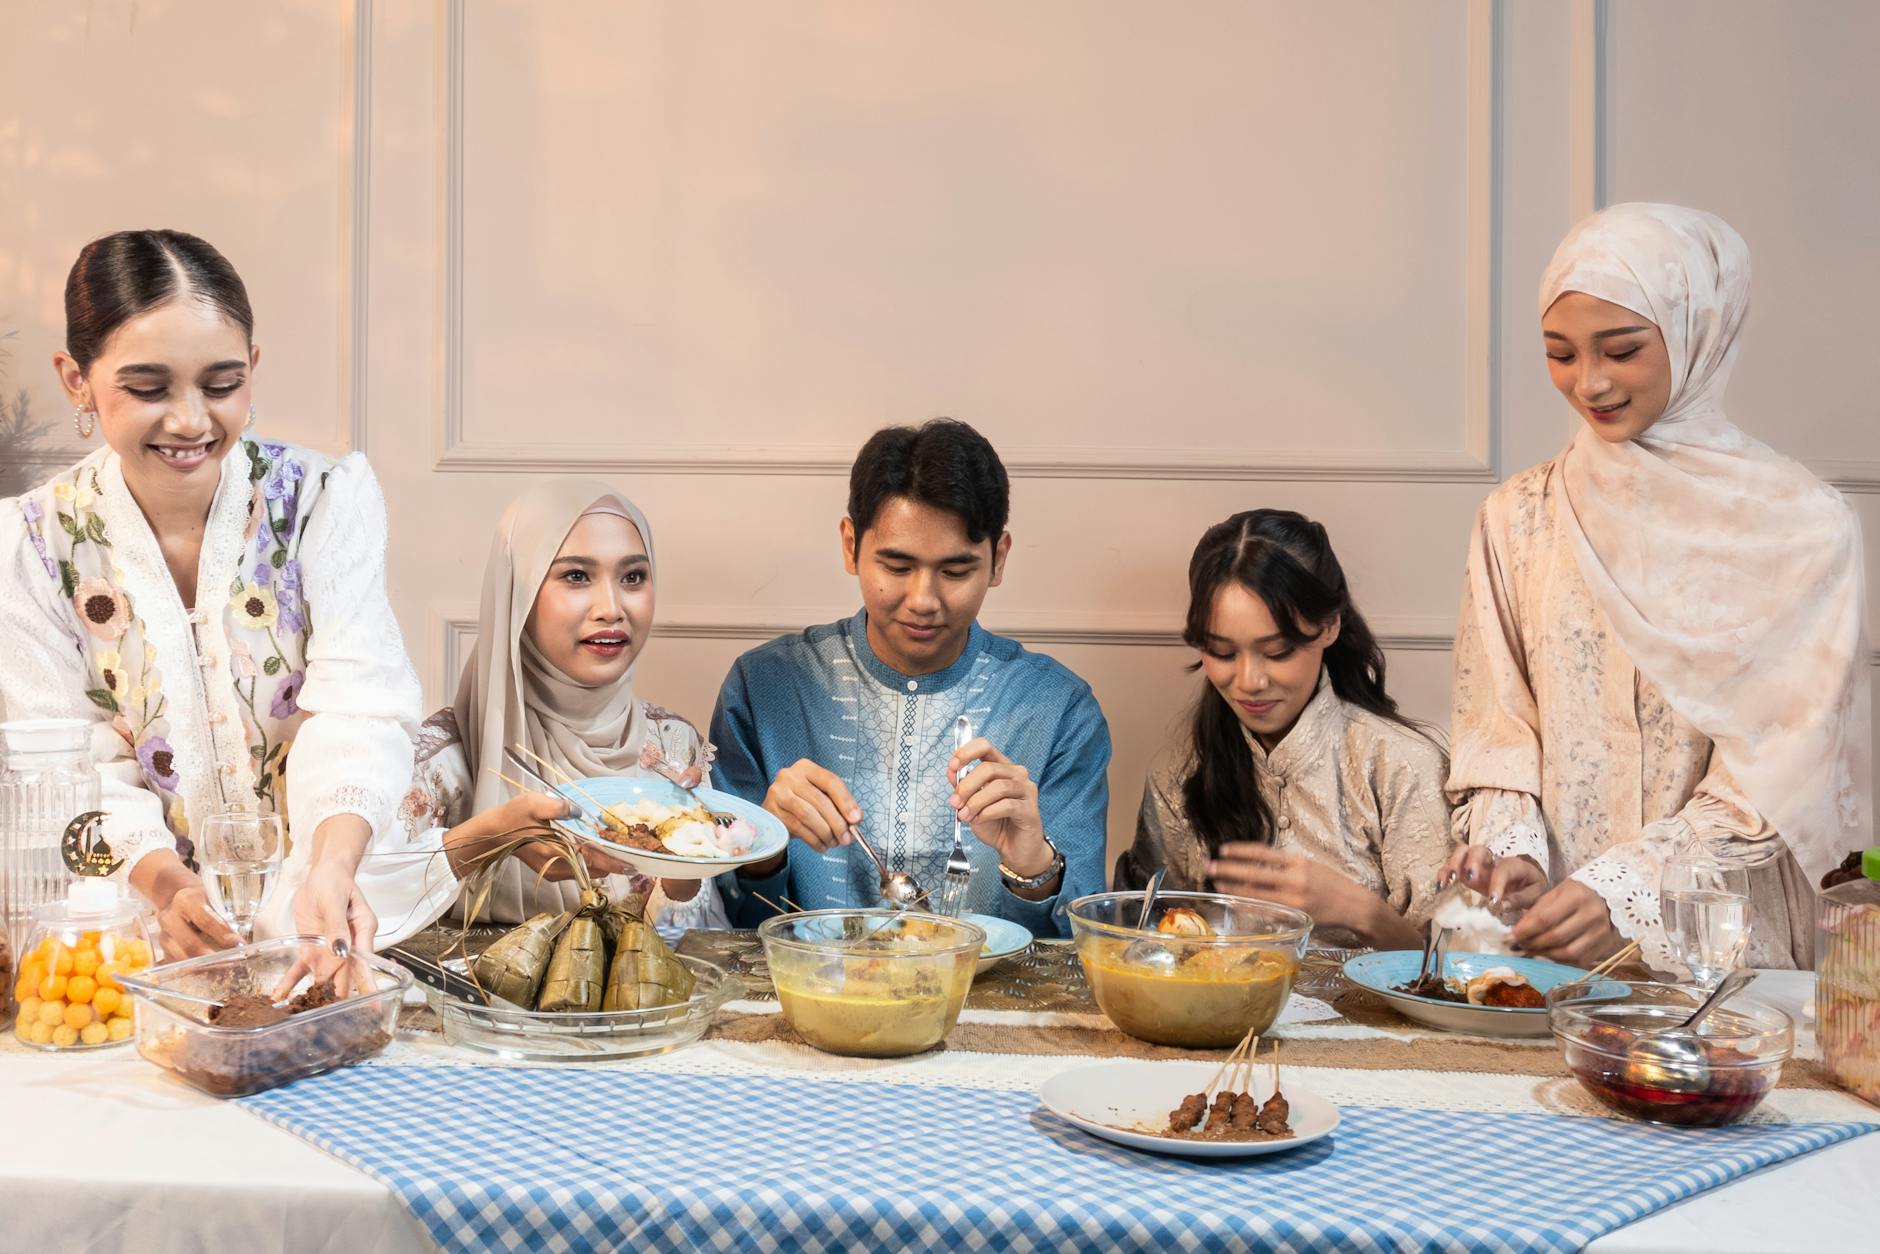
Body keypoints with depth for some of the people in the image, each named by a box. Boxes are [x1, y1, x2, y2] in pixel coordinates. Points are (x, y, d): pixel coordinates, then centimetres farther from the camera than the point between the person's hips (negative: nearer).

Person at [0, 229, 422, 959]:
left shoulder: (329, 501, -5)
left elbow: (354, 713, -15)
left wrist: (331, 870, -34)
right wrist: (168, 885, -26)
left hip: (328, 880, -1)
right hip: (138, 900, 1)